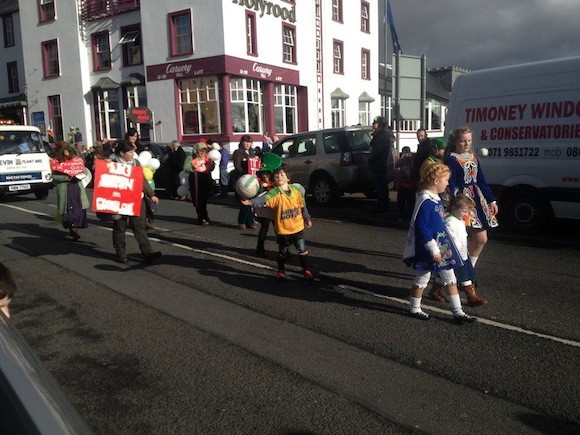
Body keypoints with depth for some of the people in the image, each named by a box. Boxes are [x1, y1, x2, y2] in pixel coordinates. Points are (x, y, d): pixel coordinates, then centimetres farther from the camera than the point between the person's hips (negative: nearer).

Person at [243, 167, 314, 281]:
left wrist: (307, 219, 16)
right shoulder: (274, 193, -16)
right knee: (283, 251, 15)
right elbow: (263, 199, -35)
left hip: (298, 227, 2)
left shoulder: (296, 190, -4)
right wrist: (251, 202, -53)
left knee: (302, 250, 11)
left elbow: (302, 206, 8)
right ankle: (281, 270, 35)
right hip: (282, 229, -2)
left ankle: (306, 270, 28)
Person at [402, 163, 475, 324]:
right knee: (422, 279, 8)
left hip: (441, 247, 9)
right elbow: (421, 227, -25)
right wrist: (433, 250, -23)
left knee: (450, 278, 11)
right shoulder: (425, 201, -22)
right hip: (427, 249, -9)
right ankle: (414, 309, 27)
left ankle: (457, 312, 19)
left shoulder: (436, 199, 8)